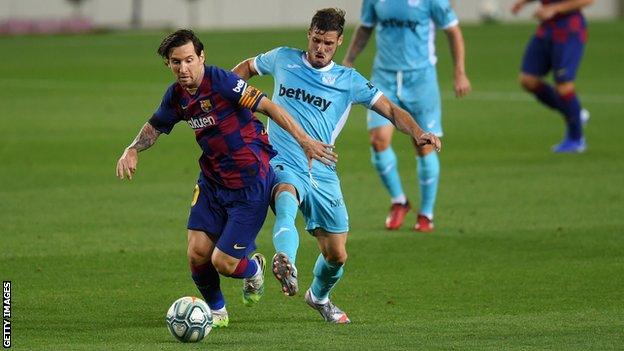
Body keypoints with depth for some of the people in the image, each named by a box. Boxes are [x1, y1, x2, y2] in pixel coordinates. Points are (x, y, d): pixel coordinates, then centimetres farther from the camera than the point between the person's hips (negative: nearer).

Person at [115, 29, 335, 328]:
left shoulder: (220, 81, -20)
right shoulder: (176, 95, 2)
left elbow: (268, 107, -20)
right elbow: (155, 127, 21)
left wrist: (304, 141, -24)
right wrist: (132, 150, 2)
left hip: (250, 185, -6)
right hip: (212, 180, 6)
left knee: (223, 262, -8)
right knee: (197, 254, -3)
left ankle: (253, 269, 29)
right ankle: (216, 310, 26)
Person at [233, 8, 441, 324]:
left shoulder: (348, 81, 6)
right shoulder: (283, 59, 9)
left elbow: (391, 110, 1)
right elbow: (246, 67, 28)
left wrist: (417, 133, -17)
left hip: (322, 175, 2)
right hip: (284, 166, -2)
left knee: (336, 255, 3)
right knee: (286, 198, -39)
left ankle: (319, 297, 38)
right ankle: (287, 266, -69)